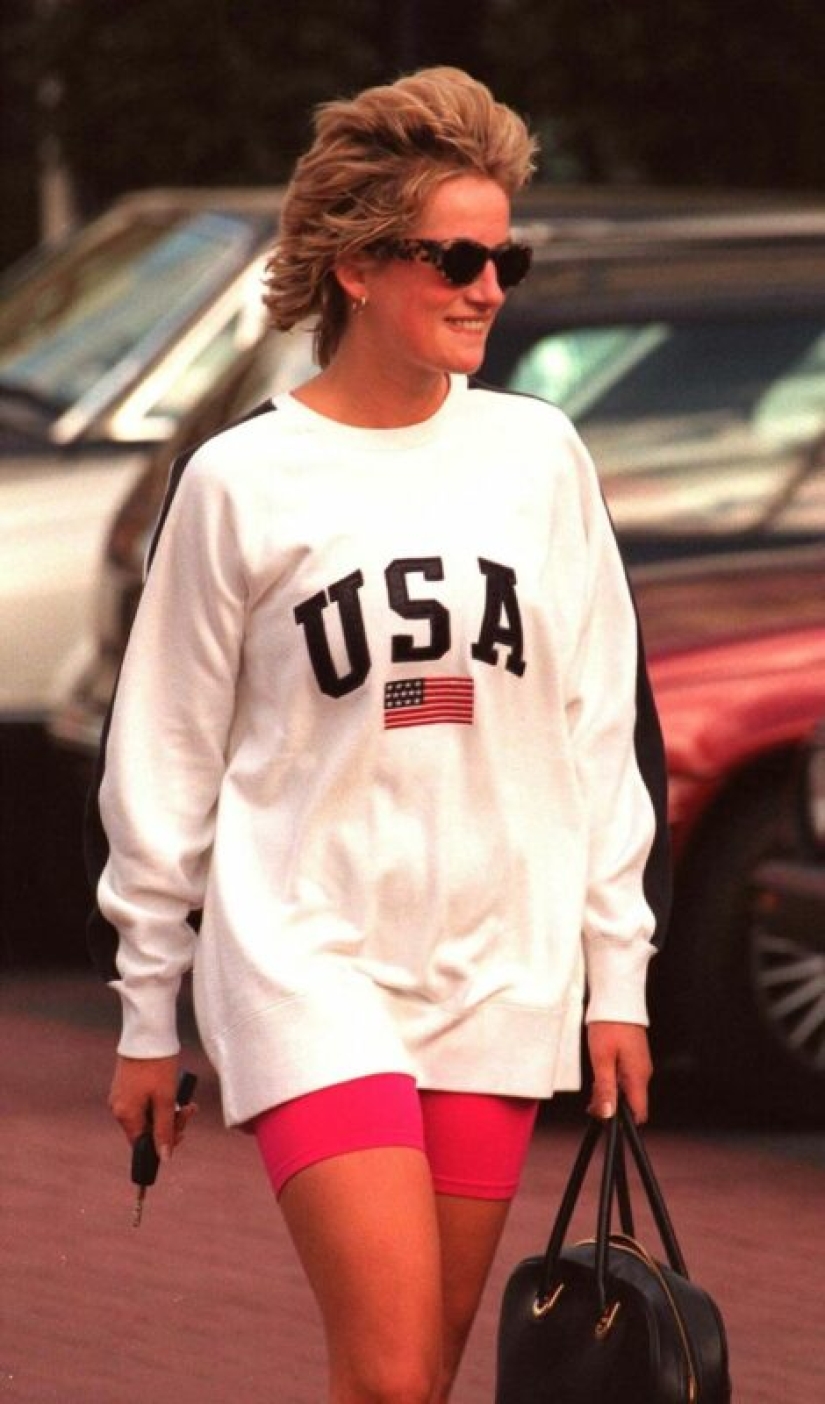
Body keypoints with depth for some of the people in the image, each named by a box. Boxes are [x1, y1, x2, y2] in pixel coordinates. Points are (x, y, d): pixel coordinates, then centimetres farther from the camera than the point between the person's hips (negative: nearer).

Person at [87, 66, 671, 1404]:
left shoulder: (538, 456, 6)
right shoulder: (241, 481, -3)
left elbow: (606, 728, 11)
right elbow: (163, 759, 4)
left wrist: (620, 969, 8)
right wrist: (147, 1013, 6)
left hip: (499, 977, 4)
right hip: (310, 969, -3)